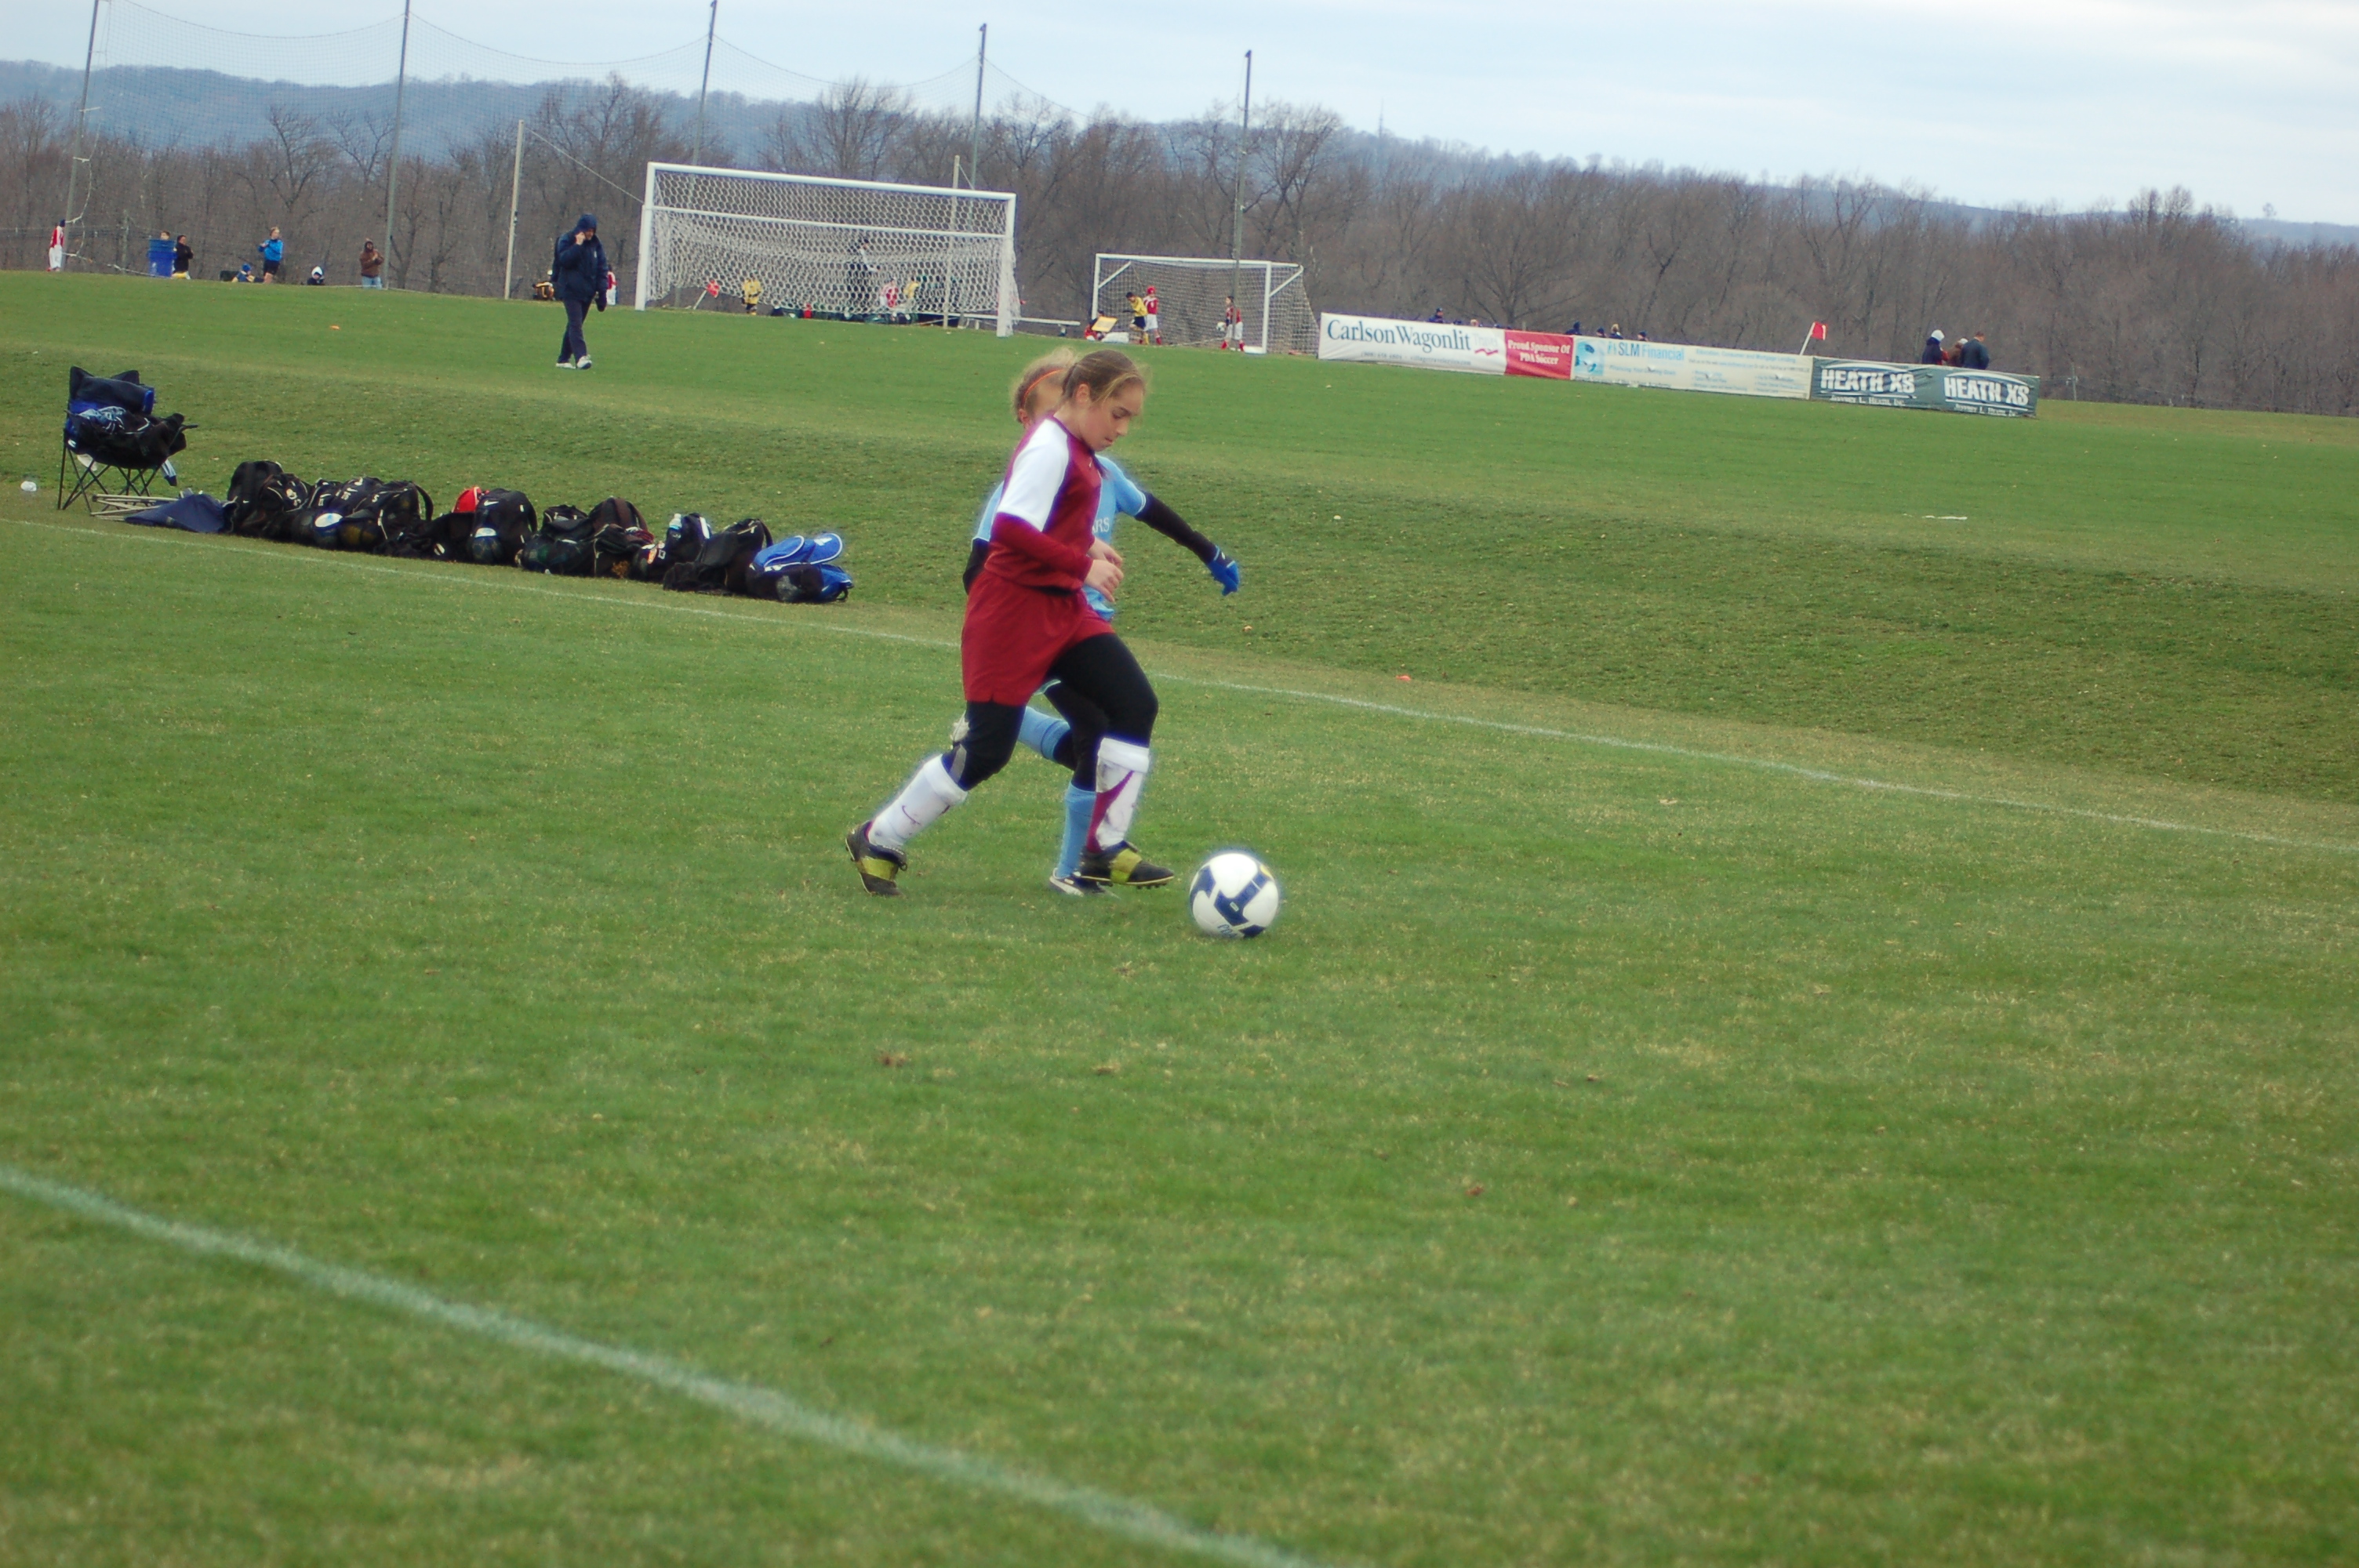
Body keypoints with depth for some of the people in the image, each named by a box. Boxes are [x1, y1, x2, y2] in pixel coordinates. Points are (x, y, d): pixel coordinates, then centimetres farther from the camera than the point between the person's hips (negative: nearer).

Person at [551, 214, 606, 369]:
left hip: (587, 292, 5)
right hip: (571, 291, -5)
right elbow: (564, 260, -18)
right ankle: (580, 357, -29)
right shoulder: (567, 241, -3)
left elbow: (602, 269, 11)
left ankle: (564, 359, 15)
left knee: (574, 325, 8)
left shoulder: (596, 245, 9)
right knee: (575, 324, -16)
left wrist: (602, 292, 6)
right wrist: (578, 245, -20)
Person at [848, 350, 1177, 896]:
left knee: (1135, 707, -1)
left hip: (1062, 610, 9)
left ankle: (1105, 851, 5)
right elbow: (1011, 528, -29)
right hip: (1014, 611, -9)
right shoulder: (1050, 450, -19)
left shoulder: (1075, 449, 11)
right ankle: (877, 841, 10)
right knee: (987, 749, -7)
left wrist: (1089, 545, 8)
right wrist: (1083, 564, -27)